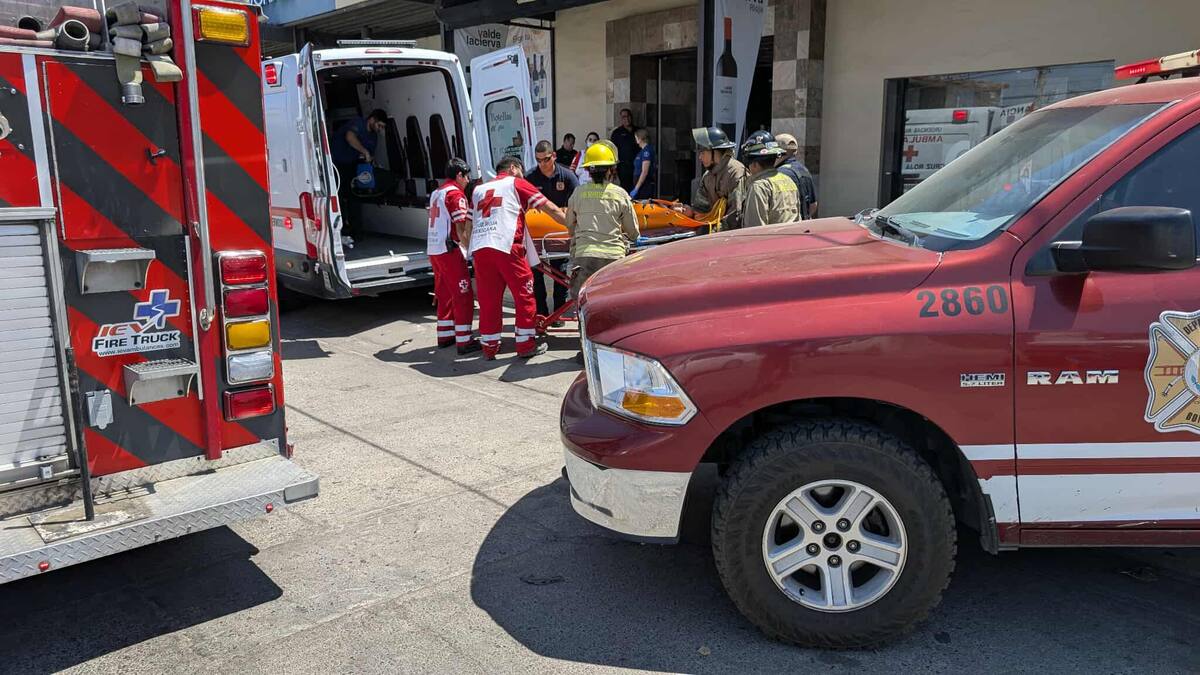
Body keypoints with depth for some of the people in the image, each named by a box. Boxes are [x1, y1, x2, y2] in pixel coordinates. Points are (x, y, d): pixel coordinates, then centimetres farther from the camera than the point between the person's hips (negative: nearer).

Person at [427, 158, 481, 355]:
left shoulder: (436, 193, 18)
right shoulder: (456, 194, -9)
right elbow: (460, 229, -14)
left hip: (433, 249, 9)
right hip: (448, 249, -9)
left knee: (444, 294, 17)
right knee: (463, 295, -6)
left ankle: (445, 335, 23)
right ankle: (464, 340, -7)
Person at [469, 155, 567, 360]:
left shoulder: (478, 189, 27)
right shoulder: (516, 183, 14)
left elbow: (469, 223, 26)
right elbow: (551, 209, 11)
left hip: (478, 248, 5)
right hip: (506, 246, -5)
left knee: (488, 298, 10)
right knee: (524, 294, 6)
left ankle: (489, 346, 15)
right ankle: (526, 344, 9)